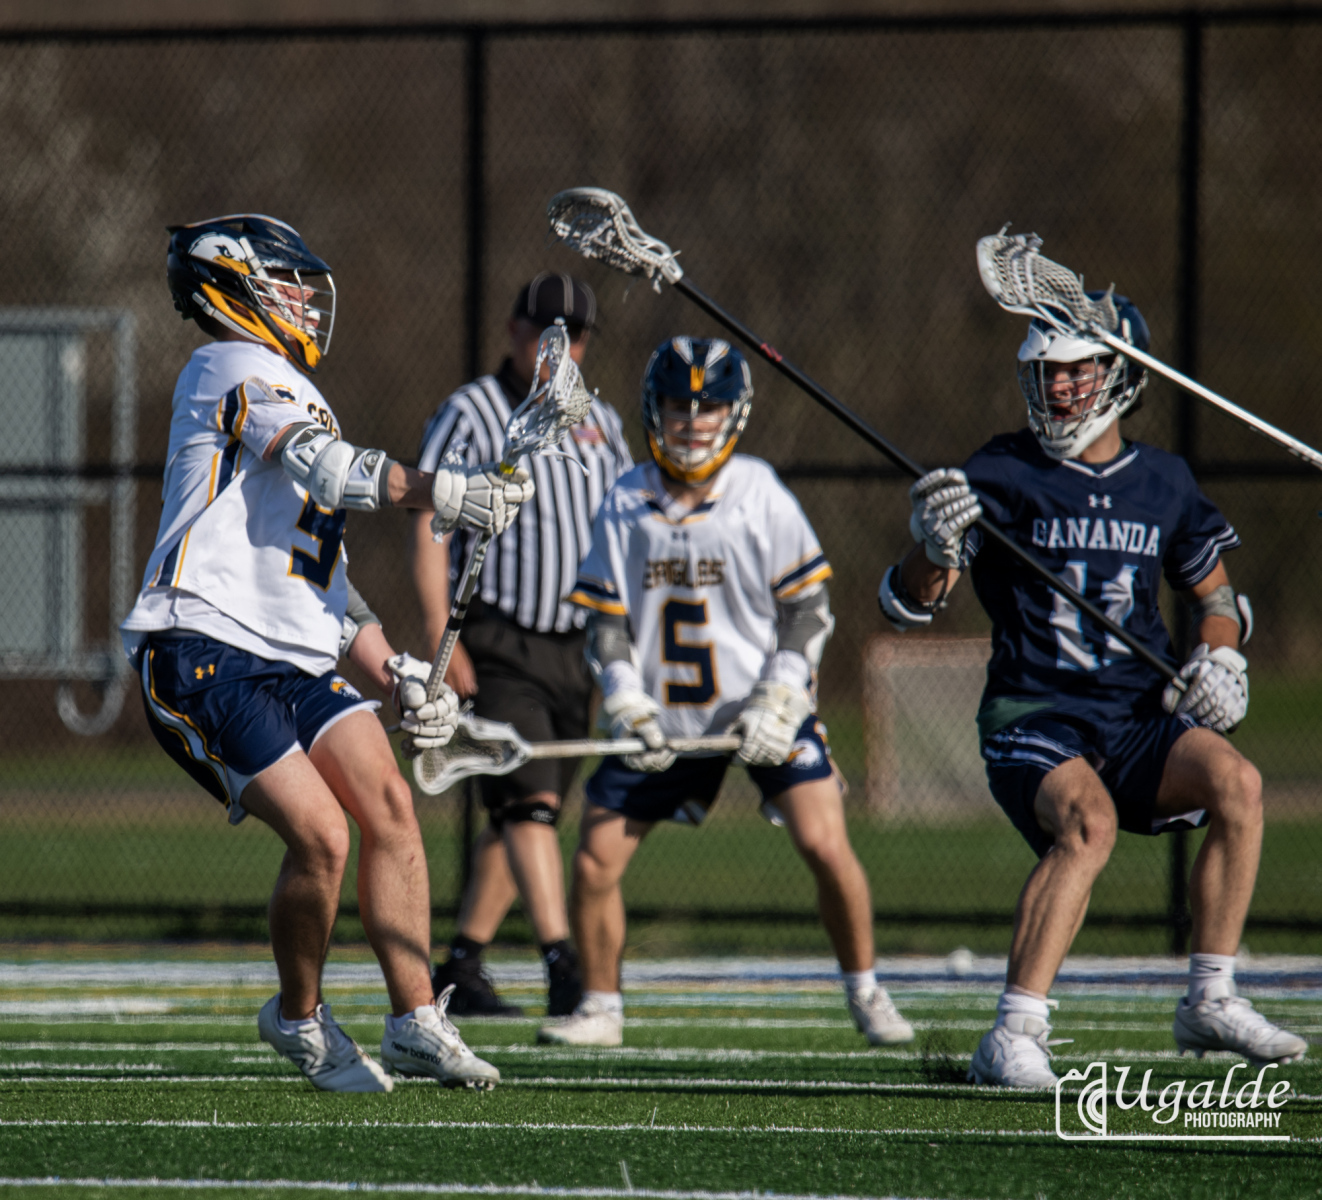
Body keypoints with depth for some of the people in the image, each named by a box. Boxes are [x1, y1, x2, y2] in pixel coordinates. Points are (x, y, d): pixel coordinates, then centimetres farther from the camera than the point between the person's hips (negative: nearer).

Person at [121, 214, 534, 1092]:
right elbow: (324, 466, -20)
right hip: (206, 656, -9)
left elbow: (323, 581, 30)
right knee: (321, 833, -17)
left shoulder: (290, 396, 28)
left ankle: (415, 1021, -3)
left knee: (387, 804, -6)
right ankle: (300, 1020, 5)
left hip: (293, 659, 9)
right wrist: (440, 494, -31)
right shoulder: (233, 369, -2)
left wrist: (399, 676, 21)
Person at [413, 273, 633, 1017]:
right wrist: (442, 642, -15)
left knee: (525, 816, 9)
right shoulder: (470, 415, -4)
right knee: (531, 799, -19)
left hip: (574, 649, 6)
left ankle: (462, 967, 20)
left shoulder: (600, 425, 13)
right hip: (497, 643, -6)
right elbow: (429, 530, -7)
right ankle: (562, 963, -28)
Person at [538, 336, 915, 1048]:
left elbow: (807, 607, -4)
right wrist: (630, 709, -11)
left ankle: (865, 993, 3)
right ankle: (599, 1009, 14)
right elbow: (605, 621, 2)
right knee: (595, 859, -4)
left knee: (825, 844, -16)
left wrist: (778, 703, -14)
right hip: (665, 719, 2)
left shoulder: (760, 496, -7)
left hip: (763, 710, -2)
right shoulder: (626, 506, 0)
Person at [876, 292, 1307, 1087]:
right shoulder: (1002, 477, -1)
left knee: (1236, 782, -24)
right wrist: (934, 547, -28)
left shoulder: (1163, 483, 10)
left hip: (1139, 722, 4)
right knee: (1088, 820, -34)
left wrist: (1220, 657, 4)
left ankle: (1211, 1002, -13)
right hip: (1033, 719, -4)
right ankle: (1014, 1038, -34)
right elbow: (911, 604, -6)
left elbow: (1212, 587, 25)